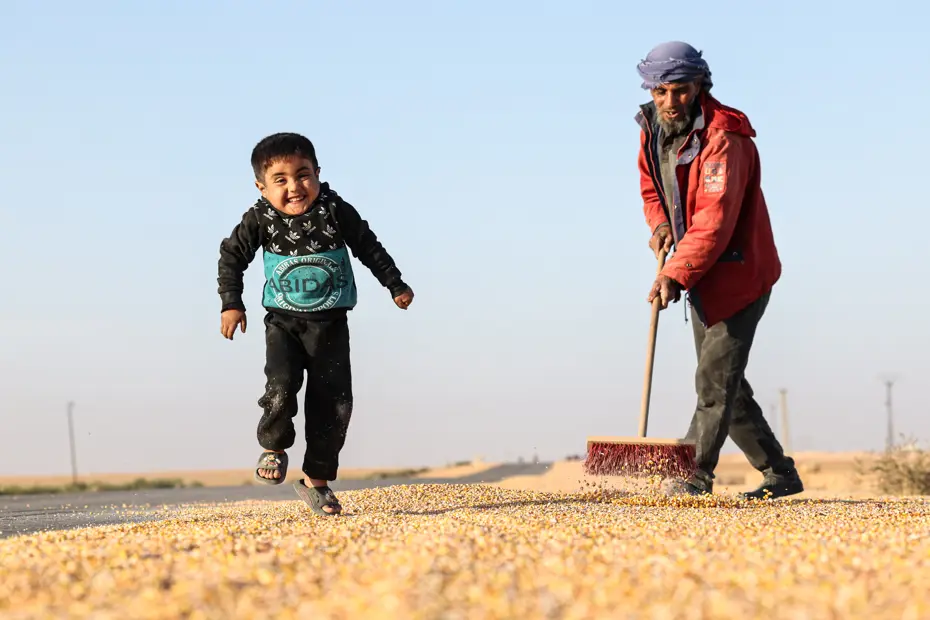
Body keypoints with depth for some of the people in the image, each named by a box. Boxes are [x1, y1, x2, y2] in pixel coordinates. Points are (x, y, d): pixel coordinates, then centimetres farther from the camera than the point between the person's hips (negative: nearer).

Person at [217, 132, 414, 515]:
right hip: (283, 322, -1)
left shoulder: (336, 212, -11)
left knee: (334, 401, -2)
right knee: (281, 387, -21)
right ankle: (273, 448, 9)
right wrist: (231, 304, -1)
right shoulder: (260, 220, -11)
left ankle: (316, 479, 11)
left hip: (330, 324, 1)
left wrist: (396, 286, 9)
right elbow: (232, 256, 3)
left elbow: (369, 248, 3)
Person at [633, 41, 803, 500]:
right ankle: (780, 474, 23)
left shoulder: (722, 139, -24)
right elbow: (651, 187, 19)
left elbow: (714, 221, -32)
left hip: (739, 272, -9)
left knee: (715, 378, -14)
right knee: (723, 381, 13)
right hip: (700, 275, 9)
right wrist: (659, 224, -2)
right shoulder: (652, 129, 2)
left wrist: (675, 275, -41)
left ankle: (695, 476, -14)